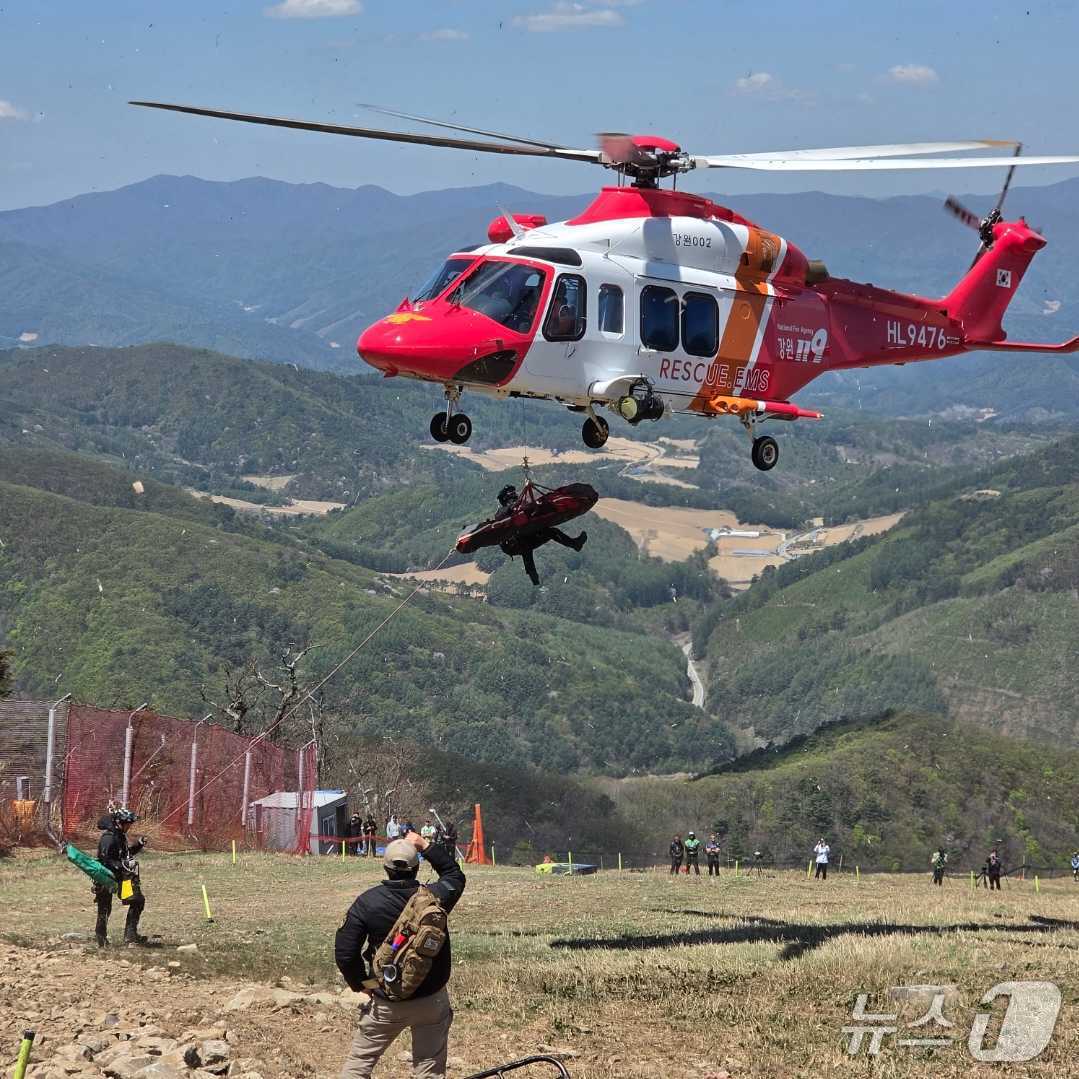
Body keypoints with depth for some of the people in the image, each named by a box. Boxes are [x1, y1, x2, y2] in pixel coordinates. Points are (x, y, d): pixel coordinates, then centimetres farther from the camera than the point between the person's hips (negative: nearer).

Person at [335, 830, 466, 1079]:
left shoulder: (367, 902, -12)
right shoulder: (434, 897, -8)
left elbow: (345, 954, -12)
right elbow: (455, 875, 17)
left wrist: (361, 984, 4)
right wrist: (426, 846, 17)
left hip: (387, 1003, -1)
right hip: (432, 1000, 1)